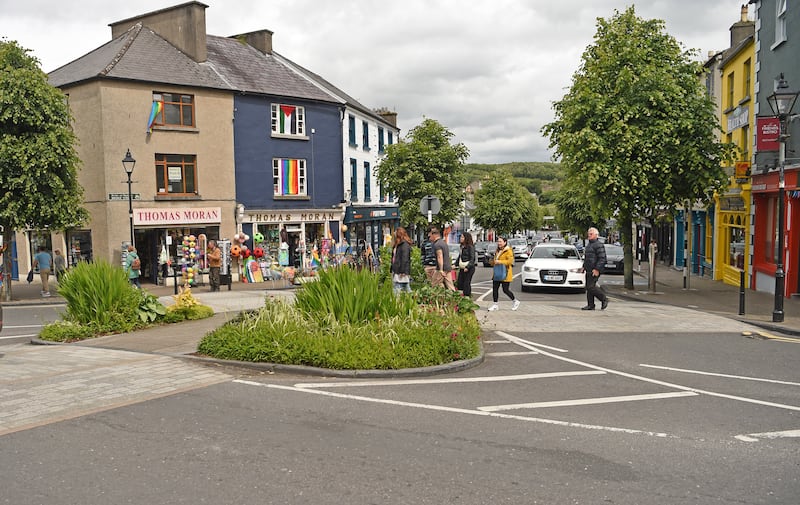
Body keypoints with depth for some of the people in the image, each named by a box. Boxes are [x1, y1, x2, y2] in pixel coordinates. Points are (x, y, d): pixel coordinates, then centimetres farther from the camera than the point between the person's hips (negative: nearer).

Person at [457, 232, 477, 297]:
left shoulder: (470, 247, -10)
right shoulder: (462, 246, 14)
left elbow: (472, 258, -15)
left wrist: (467, 267, -21)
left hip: (469, 268, -8)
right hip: (462, 268, 8)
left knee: (466, 284, -5)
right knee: (460, 283, 4)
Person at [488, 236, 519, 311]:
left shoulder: (508, 251, -9)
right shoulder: (497, 251, 17)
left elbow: (510, 260, -20)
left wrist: (499, 262, -25)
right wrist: (493, 262, 6)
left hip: (505, 274, -8)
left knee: (505, 290, -3)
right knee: (495, 289, 2)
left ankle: (515, 301, 18)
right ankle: (495, 304, 10)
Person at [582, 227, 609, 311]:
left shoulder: (599, 245, -10)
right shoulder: (588, 245, 20)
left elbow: (602, 259, -17)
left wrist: (597, 269, -22)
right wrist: (584, 267, 21)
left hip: (595, 270, -9)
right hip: (588, 270, 9)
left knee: (591, 287, -13)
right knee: (588, 287, 7)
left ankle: (604, 299, 2)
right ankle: (590, 305, 11)